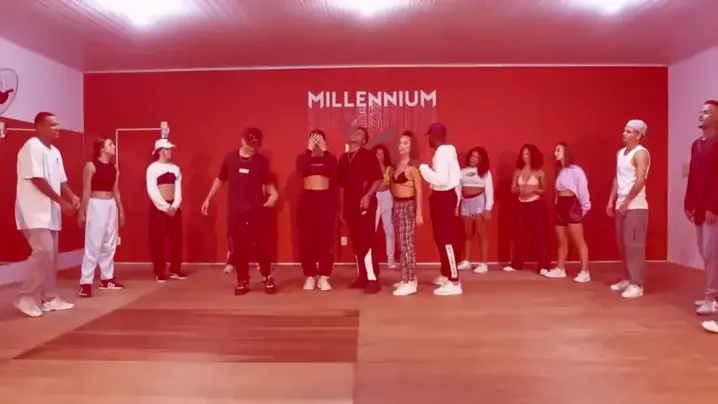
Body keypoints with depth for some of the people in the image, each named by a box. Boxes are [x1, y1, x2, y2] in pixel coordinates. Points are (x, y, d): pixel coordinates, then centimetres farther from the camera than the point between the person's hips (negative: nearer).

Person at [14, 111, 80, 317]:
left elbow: (61, 180, 17)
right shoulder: (32, 147, -13)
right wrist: (62, 202, -18)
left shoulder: (55, 152, 15)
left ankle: (49, 298, 18)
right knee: (43, 251, -16)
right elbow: (37, 180, -19)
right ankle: (27, 298, -4)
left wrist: (72, 197, -2)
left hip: (50, 211, 9)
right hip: (35, 211, -9)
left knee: (51, 254, 10)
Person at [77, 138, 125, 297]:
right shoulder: (91, 166, -7)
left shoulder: (114, 167, 12)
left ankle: (107, 278, 21)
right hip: (96, 205, -7)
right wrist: (82, 212, -11)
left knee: (109, 244, 11)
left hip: (111, 206, 7)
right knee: (93, 244, -8)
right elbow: (86, 191, -9)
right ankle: (86, 282, -4)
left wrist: (121, 210, 16)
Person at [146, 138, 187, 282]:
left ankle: (175, 269, 17)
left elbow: (178, 189, 4)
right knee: (157, 241, -1)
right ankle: (160, 272, 9)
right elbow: (152, 191, -11)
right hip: (158, 207, -4)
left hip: (174, 207, 5)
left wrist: (174, 206, -9)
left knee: (177, 239, 6)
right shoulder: (152, 168, -4)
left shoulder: (175, 168, 10)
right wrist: (165, 207, -15)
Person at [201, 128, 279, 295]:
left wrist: (273, 194, -16)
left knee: (263, 244, 1)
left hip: (257, 210, -1)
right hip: (235, 211, 1)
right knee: (239, 247, 5)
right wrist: (208, 199, 17)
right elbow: (220, 179, 15)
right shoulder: (230, 158, 4)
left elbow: (268, 183, 5)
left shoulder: (262, 161, 0)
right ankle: (242, 281, 18)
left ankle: (267, 278, 20)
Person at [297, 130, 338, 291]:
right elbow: (300, 170, -16)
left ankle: (324, 276, 5)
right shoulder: (303, 157, 7)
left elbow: (333, 173, -14)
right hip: (307, 198, 0)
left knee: (326, 238, -2)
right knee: (307, 239, -1)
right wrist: (309, 149, -16)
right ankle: (309, 276, 9)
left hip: (327, 199, 0)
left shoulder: (330, 158, 7)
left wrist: (325, 150, -15)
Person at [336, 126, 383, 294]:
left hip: (365, 204, -6)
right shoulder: (343, 158, 14)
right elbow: (341, 185, 16)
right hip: (349, 205, 6)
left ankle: (373, 279, -6)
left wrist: (368, 195, -21)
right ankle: (362, 277, 18)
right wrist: (341, 208, 14)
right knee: (356, 243, 9)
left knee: (366, 241, -10)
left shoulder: (368, 155, -2)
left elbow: (378, 179, -8)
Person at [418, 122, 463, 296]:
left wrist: (422, 167, -22)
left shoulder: (441, 153, -17)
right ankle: (446, 275, 30)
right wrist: (456, 200, 25)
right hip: (448, 195, 11)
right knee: (442, 237, 18)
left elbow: (441, 180, -28)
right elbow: (456, 178, 20)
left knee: (446, 238, -8)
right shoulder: (448, 151, 15)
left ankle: (454, 282, -5)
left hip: (443, 197, -11)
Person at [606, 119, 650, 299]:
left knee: (634, 245, -6)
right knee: (622, 244, 12)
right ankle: (627, 279, 22)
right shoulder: (620, 153, 15)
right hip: (621, 205, 8)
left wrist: (626, 203, -14)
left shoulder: (641, 154, -10)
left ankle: (637, 285, -1)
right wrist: (611, 201, 10)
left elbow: (640, 182, -17)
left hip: (635, 206, -8)